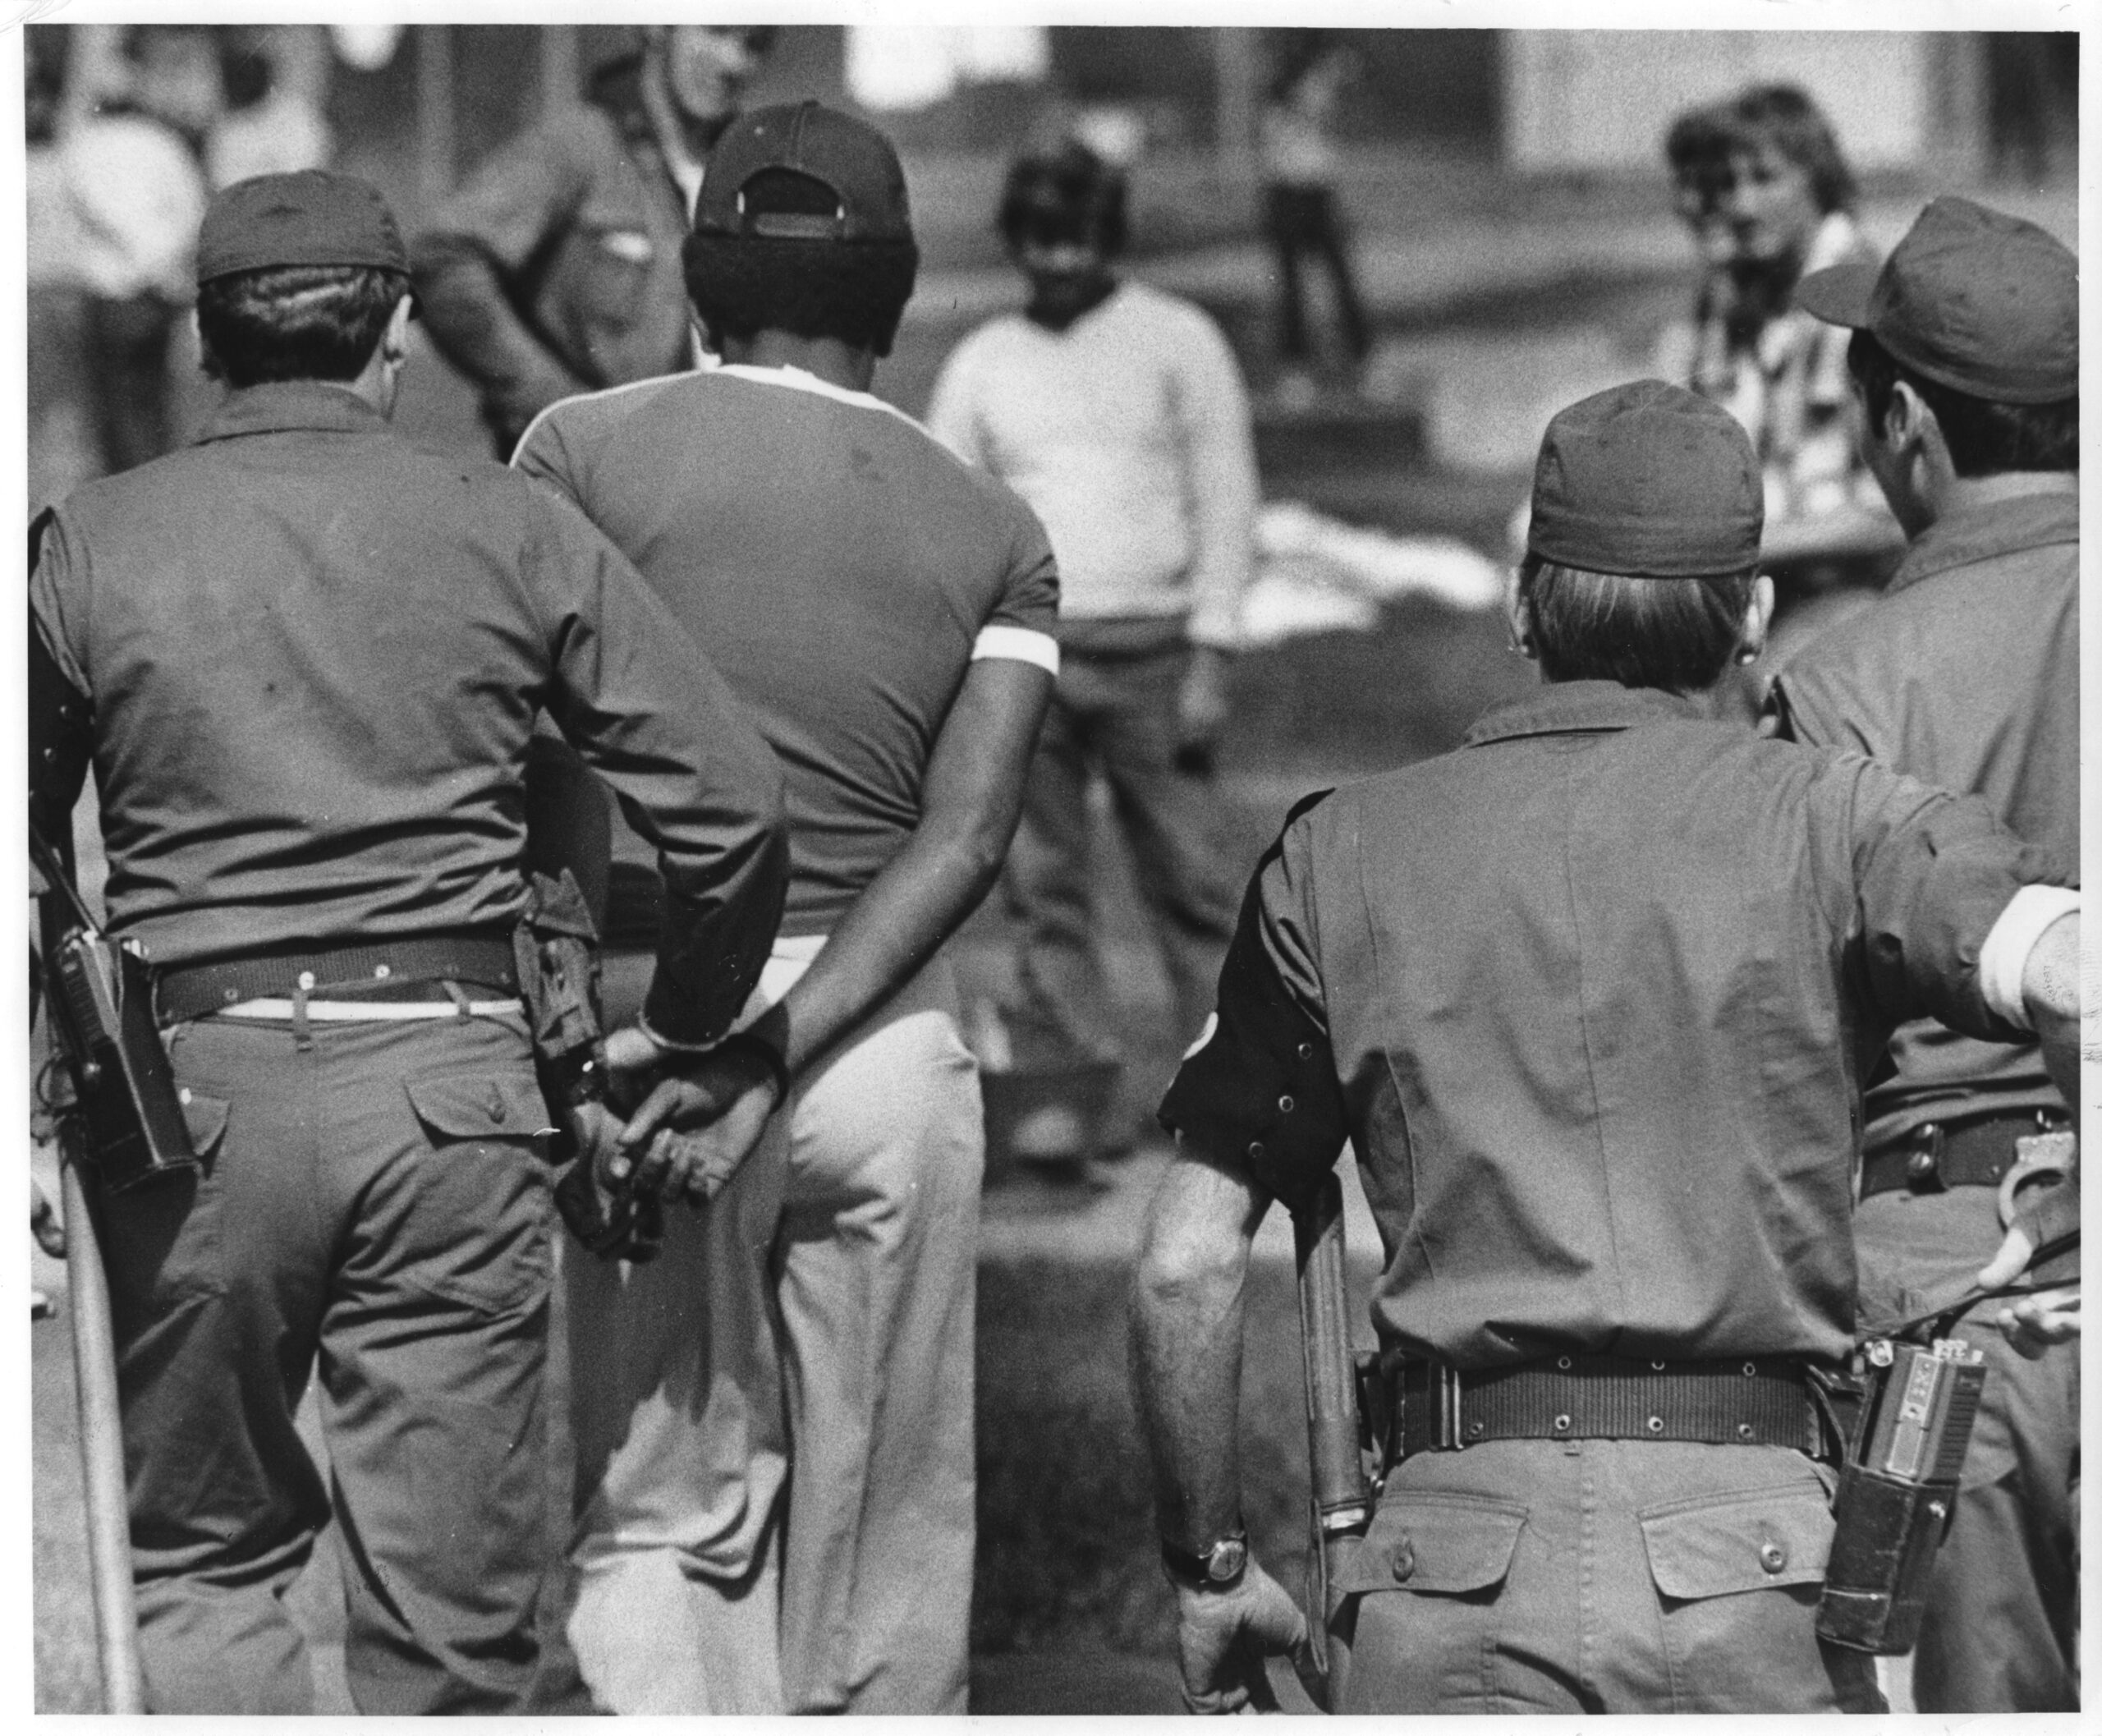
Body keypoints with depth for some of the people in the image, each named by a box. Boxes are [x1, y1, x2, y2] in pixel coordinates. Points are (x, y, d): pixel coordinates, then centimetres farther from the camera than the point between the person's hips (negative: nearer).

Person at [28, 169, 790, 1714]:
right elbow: (732, 803, 1)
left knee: (203, 1556, 14)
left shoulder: (88, 546, 3)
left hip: (193, 1081, 0)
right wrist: (684, 1029, 15)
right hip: (448, 1080, 0)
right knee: (449, 1605, 5)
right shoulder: (510, 531, 3)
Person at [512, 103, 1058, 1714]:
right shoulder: (998, 535, 7)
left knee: (658, 1518, 5)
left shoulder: (587, 448, 1)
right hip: (887, 1041, 2)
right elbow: (969, 833, -6)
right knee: (885, 1536, 11)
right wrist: (777, 1056, -13)